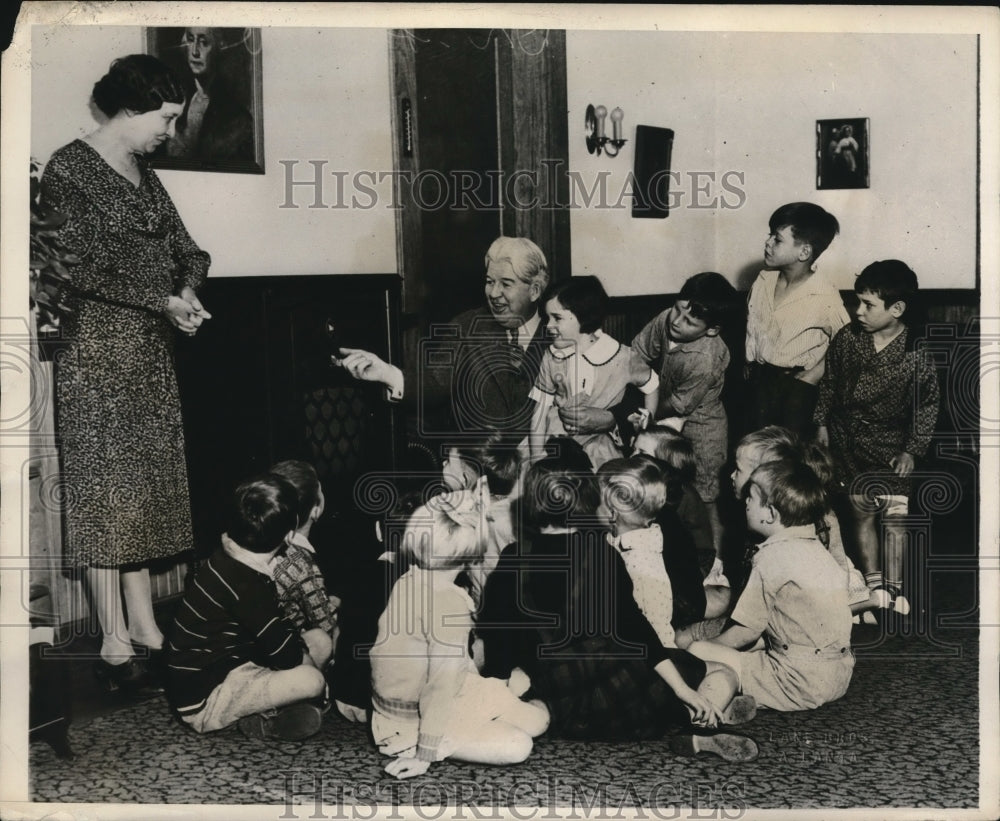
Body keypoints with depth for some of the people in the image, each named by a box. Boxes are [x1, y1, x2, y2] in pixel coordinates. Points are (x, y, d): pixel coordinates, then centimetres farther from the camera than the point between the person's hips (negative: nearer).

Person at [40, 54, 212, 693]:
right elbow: (86, 267, -15)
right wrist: (164, 300, -16)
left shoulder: (142, 172, 15)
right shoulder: (69, 170, -8)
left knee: (146, 487, 8)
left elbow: (183, 246, 17)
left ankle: (145, 629, 17)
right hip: (99, 346, -8)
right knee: (105, 489, -3)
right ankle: (115, 645, 4)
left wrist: (188, 287, -4)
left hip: (151, 348, 8)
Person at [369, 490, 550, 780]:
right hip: (414, 721, -8)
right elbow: (441, 682, -27)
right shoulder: (450, 603, -26)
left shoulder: (404, 582, -1)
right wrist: (424, 753, -22)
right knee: (517, 746, -13)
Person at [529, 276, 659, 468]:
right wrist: (536, 460, 1)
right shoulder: (552, 357, 0)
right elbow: (540, 412, 4)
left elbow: (651, 386, 12)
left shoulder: (623, 358, -7)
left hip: (602, 455, -2)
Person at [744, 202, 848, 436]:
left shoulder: (825, 297, -18)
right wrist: (749, 364, 10)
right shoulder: (764, 280, -1)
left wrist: (812, 376, -13)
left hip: (796, 385, -5)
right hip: (758, 379, 5)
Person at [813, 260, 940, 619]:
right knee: (862, 514, 12)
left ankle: (893, 586, 22)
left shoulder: (915, 355, -16)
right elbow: (828, 384, 5)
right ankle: (873, 582, 28)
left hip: (893, 451, -2)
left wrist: (913, 450, -5)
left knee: (895, 520, 4)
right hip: (851, 445, 2)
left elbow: (928, 406, -5)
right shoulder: (847, 339, -9)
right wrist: (822, 424, 8)